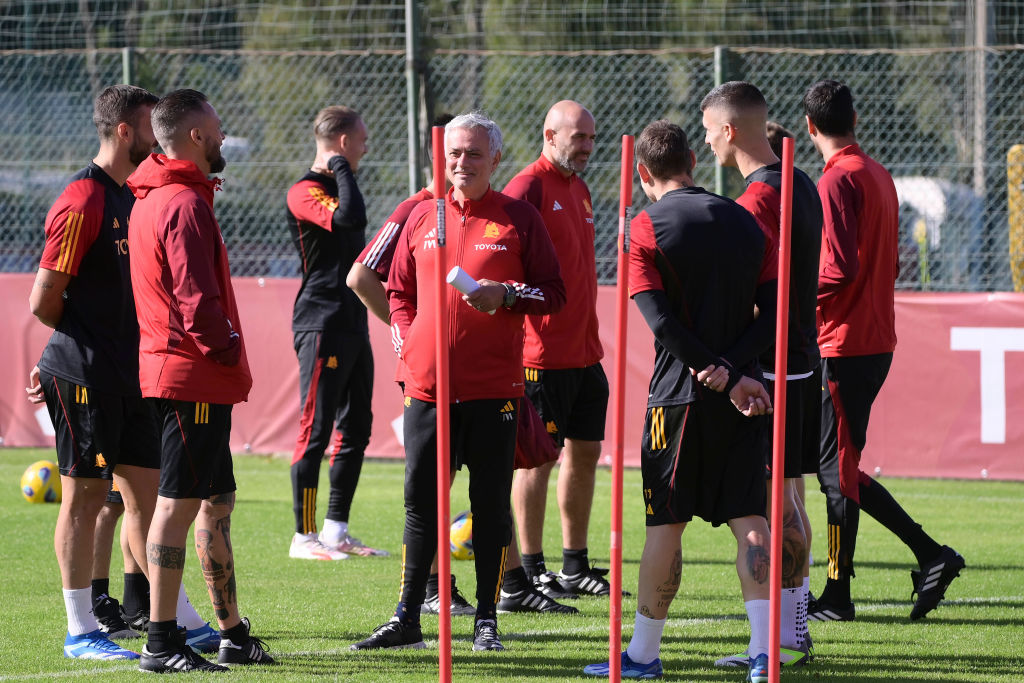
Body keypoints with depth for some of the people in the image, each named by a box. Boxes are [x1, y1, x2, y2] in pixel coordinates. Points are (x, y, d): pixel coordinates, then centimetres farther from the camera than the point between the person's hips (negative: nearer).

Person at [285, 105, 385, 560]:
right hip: (322, 326, -10)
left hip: (353, 324, 10)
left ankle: (336, 531, 17)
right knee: (316, 430, -7)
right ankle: (304, 536, -4)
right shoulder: (305, 191, -13)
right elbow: (351, 217, -30)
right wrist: (341, 168, -18)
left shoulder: (335, 185, 19)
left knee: (355, 429, 11)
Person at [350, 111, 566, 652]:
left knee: (491, 503, 2)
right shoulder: (423, 217, 11)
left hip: (494, 388, -3)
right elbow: (399, 290, 20)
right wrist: (407, 341, 6)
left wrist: (506, 294, -14)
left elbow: (553, 293, 2)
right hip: (427, 383, 3)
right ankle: (406, 620, 10)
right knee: (420, 502, 5)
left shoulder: (519, 218, 2)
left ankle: (487, 621, 8)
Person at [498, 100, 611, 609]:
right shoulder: (528, 187, -12)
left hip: (585, 349, 9)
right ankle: (526, 577, -4)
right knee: (539, 455, -7)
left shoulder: (579, 189, 16)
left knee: (585, 451, 12)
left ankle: (575, 568, 22)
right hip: (543, 351, -9)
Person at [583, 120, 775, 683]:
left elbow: (664, 324, -14)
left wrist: (728, 380, -13)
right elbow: (775, 309, 3)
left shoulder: (645, 230, -6)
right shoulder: (743, 221, 9)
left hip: (681, 397, -3)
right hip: (745, 393, 3)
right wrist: (735, 369, -6)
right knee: (749, 518, 3)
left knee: (666, 524, 3)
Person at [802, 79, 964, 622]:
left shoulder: (836, 181, -14)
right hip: (877, 340, 9)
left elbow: (841, 269, -23)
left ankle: (837, 596, 2)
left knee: (837, 471, -2)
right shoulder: (880, 176, 13)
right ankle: (930, 556, 10)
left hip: (843, 345, -9)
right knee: (842, 469, 14)